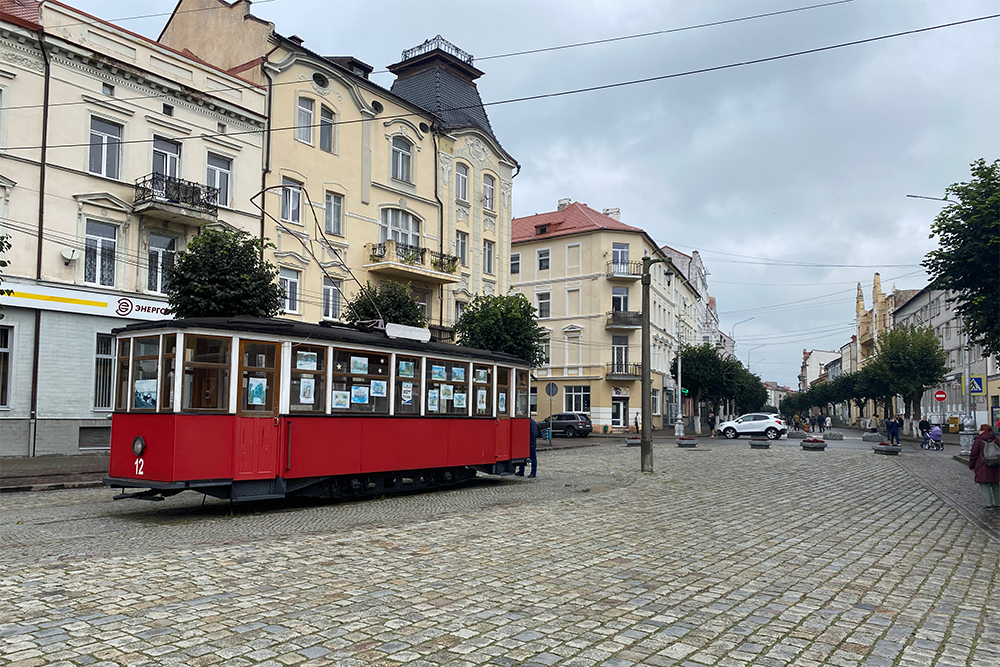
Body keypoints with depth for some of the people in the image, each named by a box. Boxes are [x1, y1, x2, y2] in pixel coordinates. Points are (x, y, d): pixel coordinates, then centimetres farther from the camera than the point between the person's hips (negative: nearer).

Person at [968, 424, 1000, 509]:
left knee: (984, 485, 0)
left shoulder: (978, 440, -7)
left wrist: (971, 466, 5)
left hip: (982, 467, -5)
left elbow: (973, 455, -6)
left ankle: (988, 504, -5)